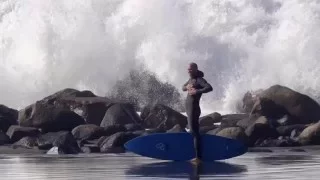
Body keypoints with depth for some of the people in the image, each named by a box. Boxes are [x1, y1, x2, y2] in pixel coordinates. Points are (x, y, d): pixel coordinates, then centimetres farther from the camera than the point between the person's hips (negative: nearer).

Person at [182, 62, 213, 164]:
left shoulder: (199, 79, -15)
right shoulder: (191, 79, 14)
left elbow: (209, 88, -30)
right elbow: (183, 88, 22)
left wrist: (196, 92, -34)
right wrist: (187, 87, -1)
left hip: (193, 110, -10)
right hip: (190, 109, 10)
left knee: (194, 132, -10)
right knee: (194, 132, 14)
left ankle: (198, 157, -8)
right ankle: (198, 156, 21)